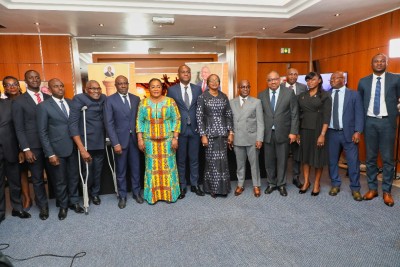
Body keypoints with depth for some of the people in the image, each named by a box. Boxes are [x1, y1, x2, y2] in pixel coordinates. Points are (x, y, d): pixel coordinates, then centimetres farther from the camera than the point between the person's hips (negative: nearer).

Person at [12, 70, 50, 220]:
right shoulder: (19, 101, -1)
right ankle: (43, 206, 29)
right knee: (37, 179, 11)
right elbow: (19, 128, -3)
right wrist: (26, 149, -10)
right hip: (33, 146, -2)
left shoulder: (48, 98, 7)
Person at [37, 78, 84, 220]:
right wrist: (50, 154, -12)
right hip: (57, 150, -3)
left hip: (73, 147, 4)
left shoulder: (71, 102, 6)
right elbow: (42, 132, -8)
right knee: (60, 181, 11)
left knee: (74, 177, 15)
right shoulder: (43, 106, -6)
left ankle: (74, 201, 33)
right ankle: (63, 206, 30)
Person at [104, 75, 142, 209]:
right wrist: (115, 143, -14)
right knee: (121, 170, 9)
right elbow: (109, 123, -8)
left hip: (135, 138, 3)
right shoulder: (110, 100, -4)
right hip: (120, 139, -2)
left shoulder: (136, 99, 6)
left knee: (136, 168, 12)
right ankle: (122, 196, 25)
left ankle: (136, 192, 29)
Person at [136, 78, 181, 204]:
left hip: (167, 139, -1)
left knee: (168, 165, 5)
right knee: (152, 166, 6)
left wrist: (175, 138, -8)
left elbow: (176, 120, -1)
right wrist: (140, 139, -2)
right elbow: (140, 121, 5)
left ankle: (169, 193, 20)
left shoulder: (170, 101, 0)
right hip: (150, 140, 1)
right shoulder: (144, 103, 4)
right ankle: (153, 194, 19)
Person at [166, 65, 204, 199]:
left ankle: (195, 185, 25)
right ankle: (182, 186, 22)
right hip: (179, 129, -1)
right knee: (180, 160, 9)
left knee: (194, 159, 11)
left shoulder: (197, 89, 6)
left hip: (194, 129, 2)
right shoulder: (172, 90, 0)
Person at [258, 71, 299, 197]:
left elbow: (294, 114, -2)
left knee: (282, 160, 9)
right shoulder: (262, 95, 4)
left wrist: (293, 132, -6)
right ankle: (271, 183, 27)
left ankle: (281, 184, 24)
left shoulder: (289, 93, -1)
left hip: (283, 132, -1)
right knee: (269, 160, 11)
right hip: (267, 133, 2)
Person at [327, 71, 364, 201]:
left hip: (348, 133, -2)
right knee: (332, 160, 9)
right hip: (331, 133, 2)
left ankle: (355, 188, 17)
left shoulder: (353, 94, 3)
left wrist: (357, 131, -10)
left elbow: (359, 114, -1)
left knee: (353, 161, 3)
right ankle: (335, 185, 25)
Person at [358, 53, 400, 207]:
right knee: (370, 157, 8)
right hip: (370, 122, 2)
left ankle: (386, 191, 15)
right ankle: (372, 188, 20)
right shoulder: (363, 82, 7)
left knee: (388, 158, 3)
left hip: (387, 121, -2)